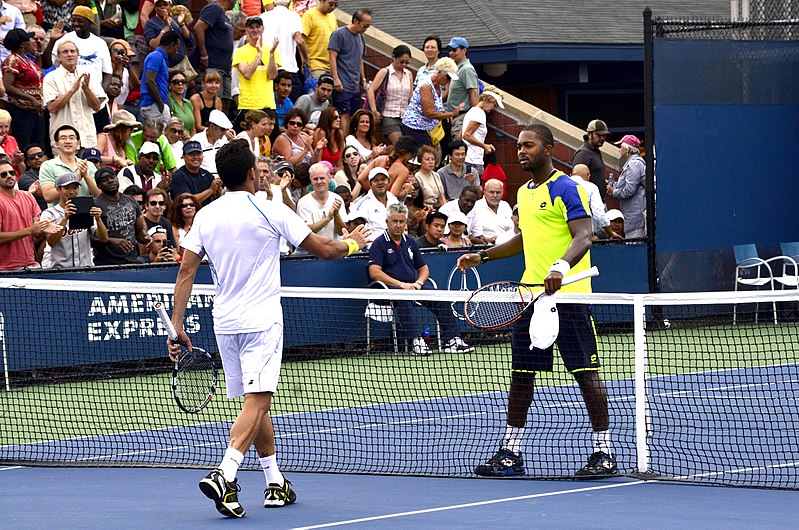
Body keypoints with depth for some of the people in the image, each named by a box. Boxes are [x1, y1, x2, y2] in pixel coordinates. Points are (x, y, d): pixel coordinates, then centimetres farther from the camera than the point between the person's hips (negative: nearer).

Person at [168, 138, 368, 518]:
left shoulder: (205, 216, 5)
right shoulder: (269, 211, -7)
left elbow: (185, 271, 2)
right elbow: (322, 249, 1)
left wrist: (177, 325, 5)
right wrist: (351, 243, 22)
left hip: (225, 323, 6)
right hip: (261, 321, -6)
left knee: (256, 402, 16)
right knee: (256, 402, -12)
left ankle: (276, 483, 22)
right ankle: (224, 475, -31)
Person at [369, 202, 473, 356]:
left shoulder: (410, 243, 19)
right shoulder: (379, 243, -1)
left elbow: (424, 268, 24)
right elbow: (374, 273, -13)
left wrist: (419, 283, -1)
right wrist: (401, 284, -20)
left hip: (413, 286, 6)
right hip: (390, 286, -6)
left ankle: (452, 340, -22)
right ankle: (416, 341, -46)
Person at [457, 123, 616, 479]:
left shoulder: (566, 189, -8)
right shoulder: (524, 193, 18)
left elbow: (583, 236, -18)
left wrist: (562, 266, -35)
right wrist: (482, 256, 30)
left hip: (566, 294, -8)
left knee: (585, 370, -5)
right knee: (521, 372, 9)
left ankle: (604, 453, -1)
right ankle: (510, 453, 15)